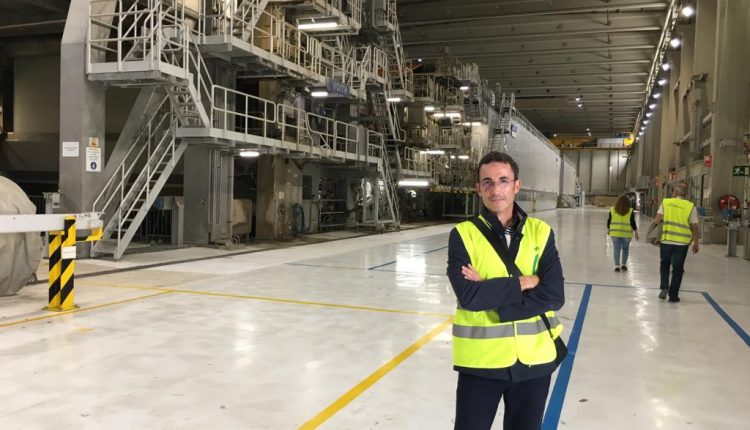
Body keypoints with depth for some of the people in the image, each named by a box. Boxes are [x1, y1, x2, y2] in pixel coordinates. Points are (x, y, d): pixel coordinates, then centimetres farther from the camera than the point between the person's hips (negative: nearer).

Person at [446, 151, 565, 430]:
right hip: (481, 360, -2)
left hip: (533, 359, 3)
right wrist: (523, 282, -16)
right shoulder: (463, 234, -8)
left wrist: (488, 293, -17)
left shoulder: (540, 232, -2)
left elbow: (553, 296, -12)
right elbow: (468, 296, -20)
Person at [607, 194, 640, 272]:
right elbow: (633, 223, -3)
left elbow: (609, 221, 5)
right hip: (626, 233, 0)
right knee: (625, 248, 16)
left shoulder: (612, 210, 0)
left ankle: (617, 265, -2)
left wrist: (608, 229, 19)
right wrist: (636, 233, 4)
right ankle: (624, 264, 13)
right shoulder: (630, 211, -4)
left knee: (617, 249, 4)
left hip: (615, 233, 1)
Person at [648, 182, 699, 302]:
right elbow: (694, 227, 0)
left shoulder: (665, 202, 0)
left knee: (664, 265, 20)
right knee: (677, 269, 9)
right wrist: (696, 242, 10)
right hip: (682, 243, 0)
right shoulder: (691, 206, -1)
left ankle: (664, 287, 4)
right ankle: (673, 295, 14)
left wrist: (650, 230, 5)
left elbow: (657, 220, -7)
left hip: (666, 241, 1)